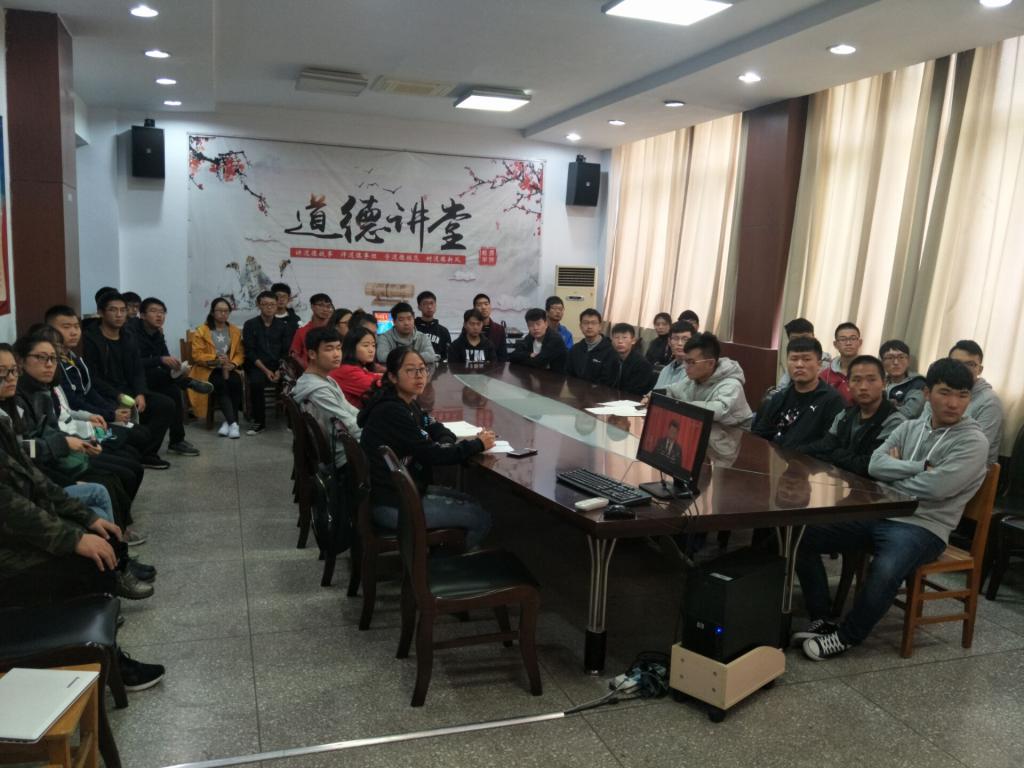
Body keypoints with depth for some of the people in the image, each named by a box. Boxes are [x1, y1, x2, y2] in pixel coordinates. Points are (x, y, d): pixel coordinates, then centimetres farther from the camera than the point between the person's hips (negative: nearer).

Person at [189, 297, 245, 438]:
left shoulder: (235, 330, 15)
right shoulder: (201, 331, 4)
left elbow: (240, 353, 7)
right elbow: (197, 355, -5)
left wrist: (232, 364, -14)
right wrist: (215, 359, -20)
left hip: (229, 369, 3)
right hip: (207, 370, -3)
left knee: (236, 382, -32)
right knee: (221, 384, -35)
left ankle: (229, 421, -25)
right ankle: (233, 423, -37)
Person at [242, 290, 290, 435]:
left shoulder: (283, 325, 10)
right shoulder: (250, 324, 6)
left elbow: (286, 351, 6)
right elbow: (250, 352, -1)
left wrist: (279, 370, -11)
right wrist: (266, 370, -12)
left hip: (279, 366, 1)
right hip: (258, 366, -1)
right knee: (256, 382, -33)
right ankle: (259, 422, -17)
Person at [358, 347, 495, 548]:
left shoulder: (408, 403, 6)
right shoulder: (391, 411, -23)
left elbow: (439, 430, 10)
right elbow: (431, 454, -23)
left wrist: (445, 444, -14)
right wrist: (478, 444, -13)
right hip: (392, 505, -10)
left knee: (471, 504, 18)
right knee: (481, 519, -3)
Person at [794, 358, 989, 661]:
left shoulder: (973, 441, -6)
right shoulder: (909, 427, 12)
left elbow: (934, 488, -19)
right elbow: (875, 465, -2)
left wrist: (895, 470, -3)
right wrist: (922, 466, -13)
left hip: (923, 527, -6)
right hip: (878, 515, 6)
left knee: (884, 570, -37)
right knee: (803, 534, -9)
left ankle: (846, 637, -11)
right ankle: (820, 620, 4)